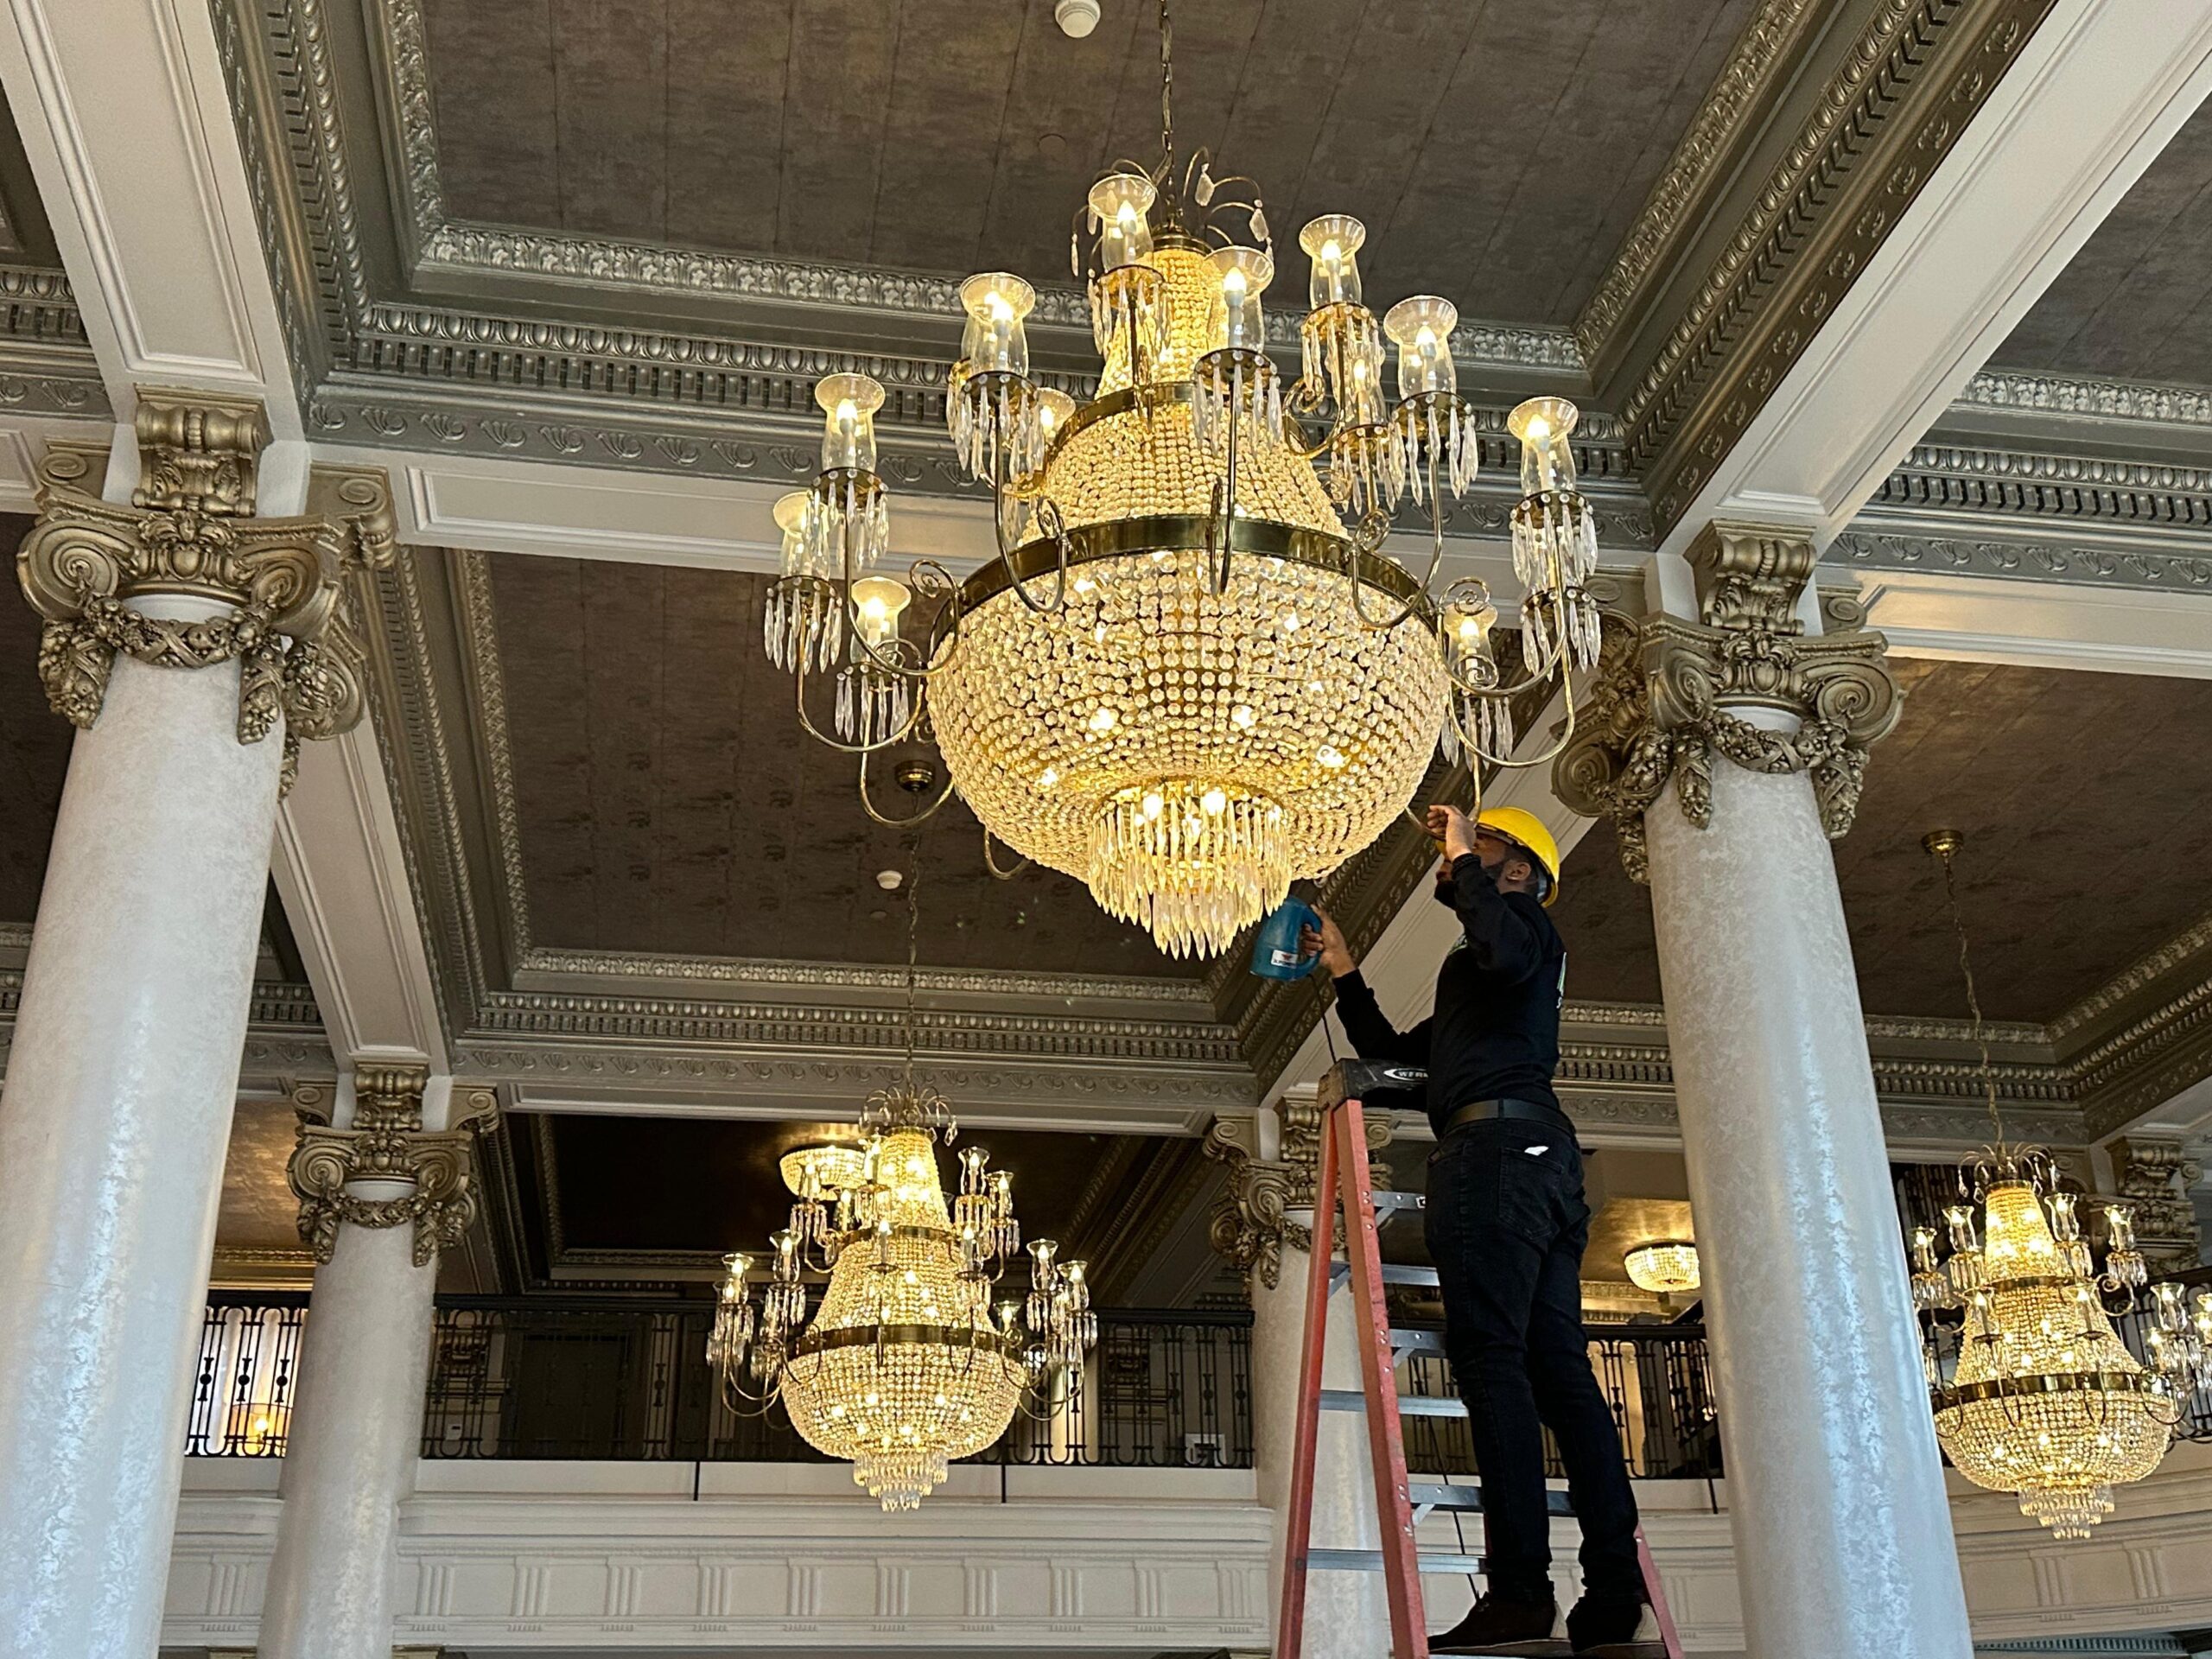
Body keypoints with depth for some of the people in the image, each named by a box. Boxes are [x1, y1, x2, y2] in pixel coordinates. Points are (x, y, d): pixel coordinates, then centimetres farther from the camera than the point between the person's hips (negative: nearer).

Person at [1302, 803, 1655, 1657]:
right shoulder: (1471, 971, 34)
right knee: (1559, 1369, 0)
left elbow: (1507, 949, -20)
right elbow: (1392, 1053, 41)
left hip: (1497, 1140, -10)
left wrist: (1464, 856, -7)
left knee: (1490, 1358, -16)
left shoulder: (1522, 922, 7)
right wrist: (1345, 973, 39)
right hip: (1542, 1152, 10)